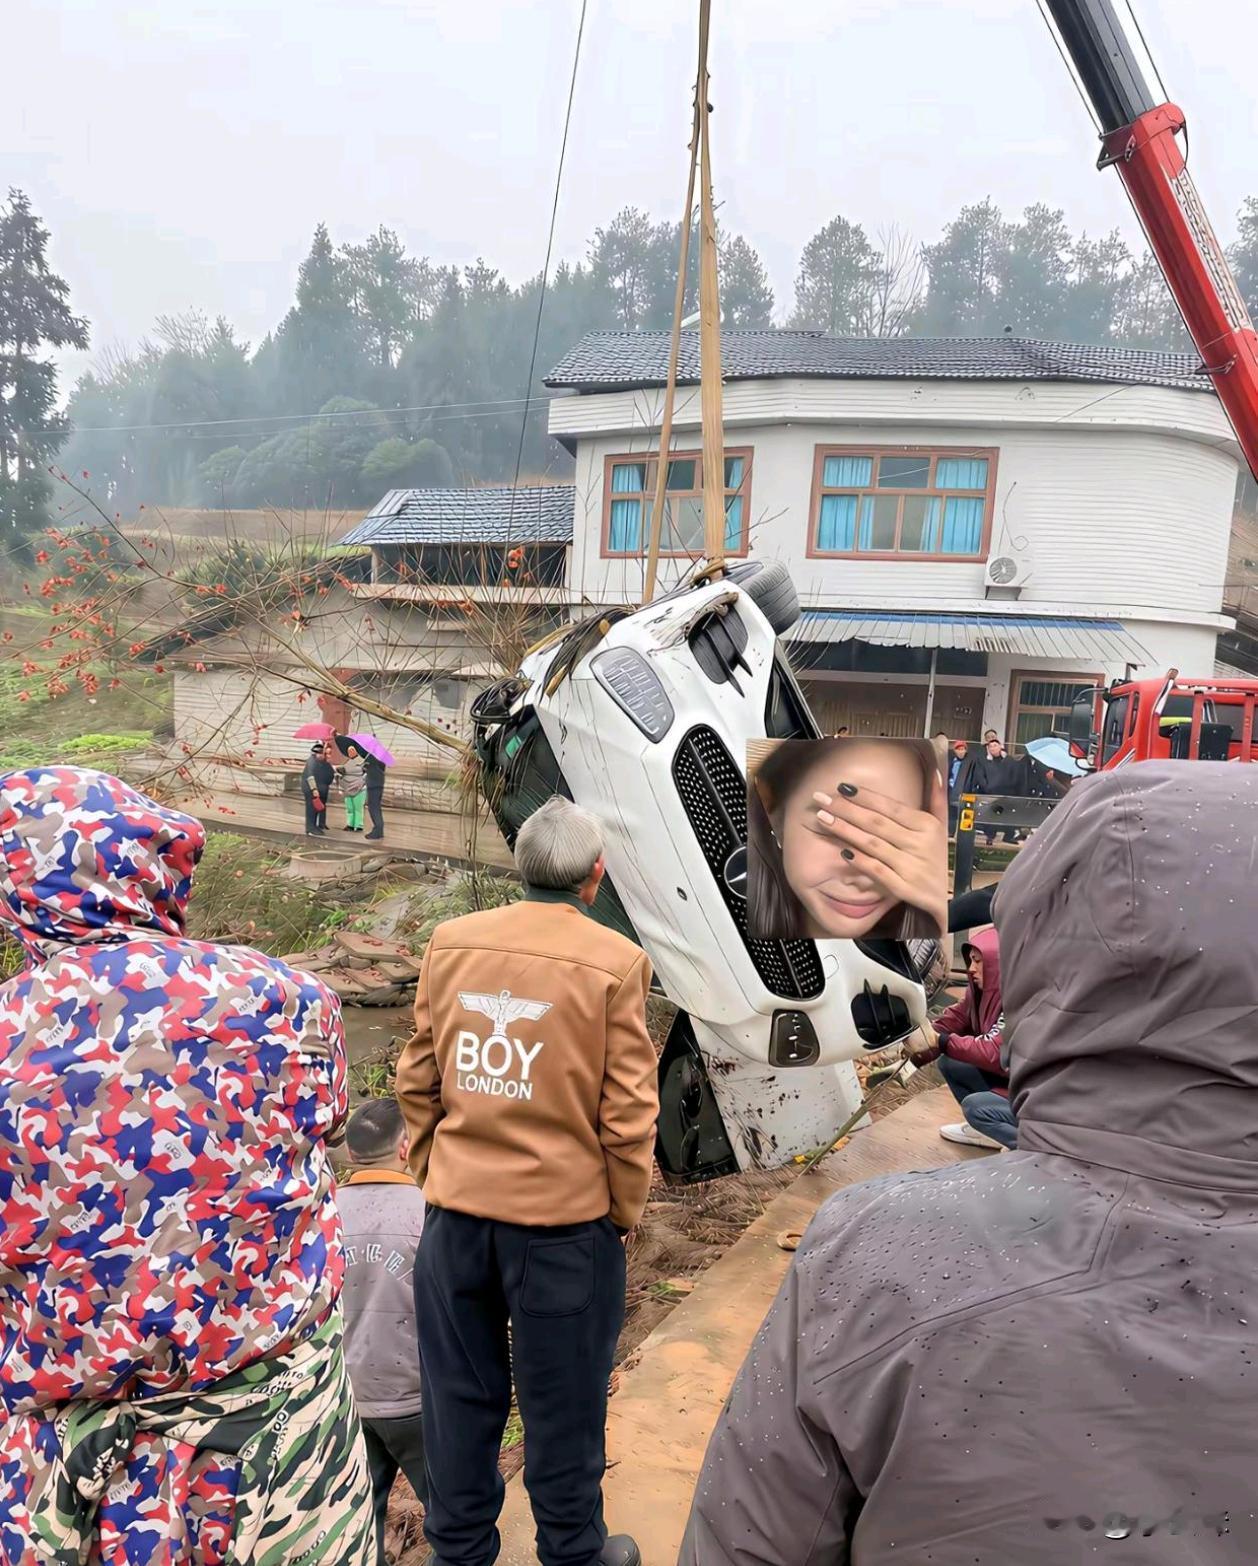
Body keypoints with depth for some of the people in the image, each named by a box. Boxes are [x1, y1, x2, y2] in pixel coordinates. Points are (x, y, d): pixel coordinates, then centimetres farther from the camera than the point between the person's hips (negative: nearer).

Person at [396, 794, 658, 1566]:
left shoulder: (452, 943, -3)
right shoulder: (614, 962, -14)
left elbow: (417, 1080, 3)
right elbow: (628, 1112, -12)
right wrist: (626, 1212, 2)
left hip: (458, 1211, 4)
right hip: (565, 1218, -3)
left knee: (461, 1390, 20)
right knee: (562, 1399, 16)